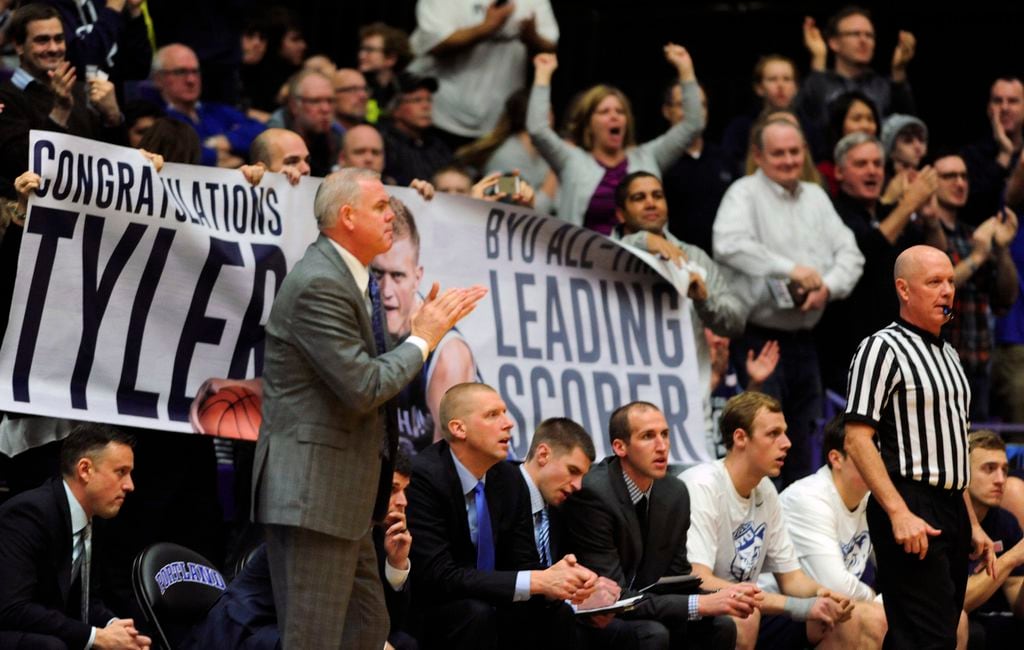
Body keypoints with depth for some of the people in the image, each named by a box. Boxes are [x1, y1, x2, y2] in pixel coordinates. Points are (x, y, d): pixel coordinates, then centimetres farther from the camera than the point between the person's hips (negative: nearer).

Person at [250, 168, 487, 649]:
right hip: (312, 488, -11)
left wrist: (431, 325, 11)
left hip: (341, 489, 11)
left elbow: (370, 367, 18)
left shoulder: (345, 277, 15)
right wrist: (422, 340, -8)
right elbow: (363, 388, -21)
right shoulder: (319, 285, -18)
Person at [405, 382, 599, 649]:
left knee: (557, 614, -16)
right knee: (476, 613, -33)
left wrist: (555, 580, -22)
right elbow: (440, 576, -27)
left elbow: (523, 564, 4)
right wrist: (536, 582, -28)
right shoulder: (422, 477, -21)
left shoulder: (510, 479, 1)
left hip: (485, 609, 7)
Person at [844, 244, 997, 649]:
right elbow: (857, 440, -15)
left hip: (951, 509, 9)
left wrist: (972, 524, 21)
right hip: (910, 511, -9)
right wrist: (899, 513, -23)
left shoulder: (948, 355, 20)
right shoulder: (883, 349, -7)